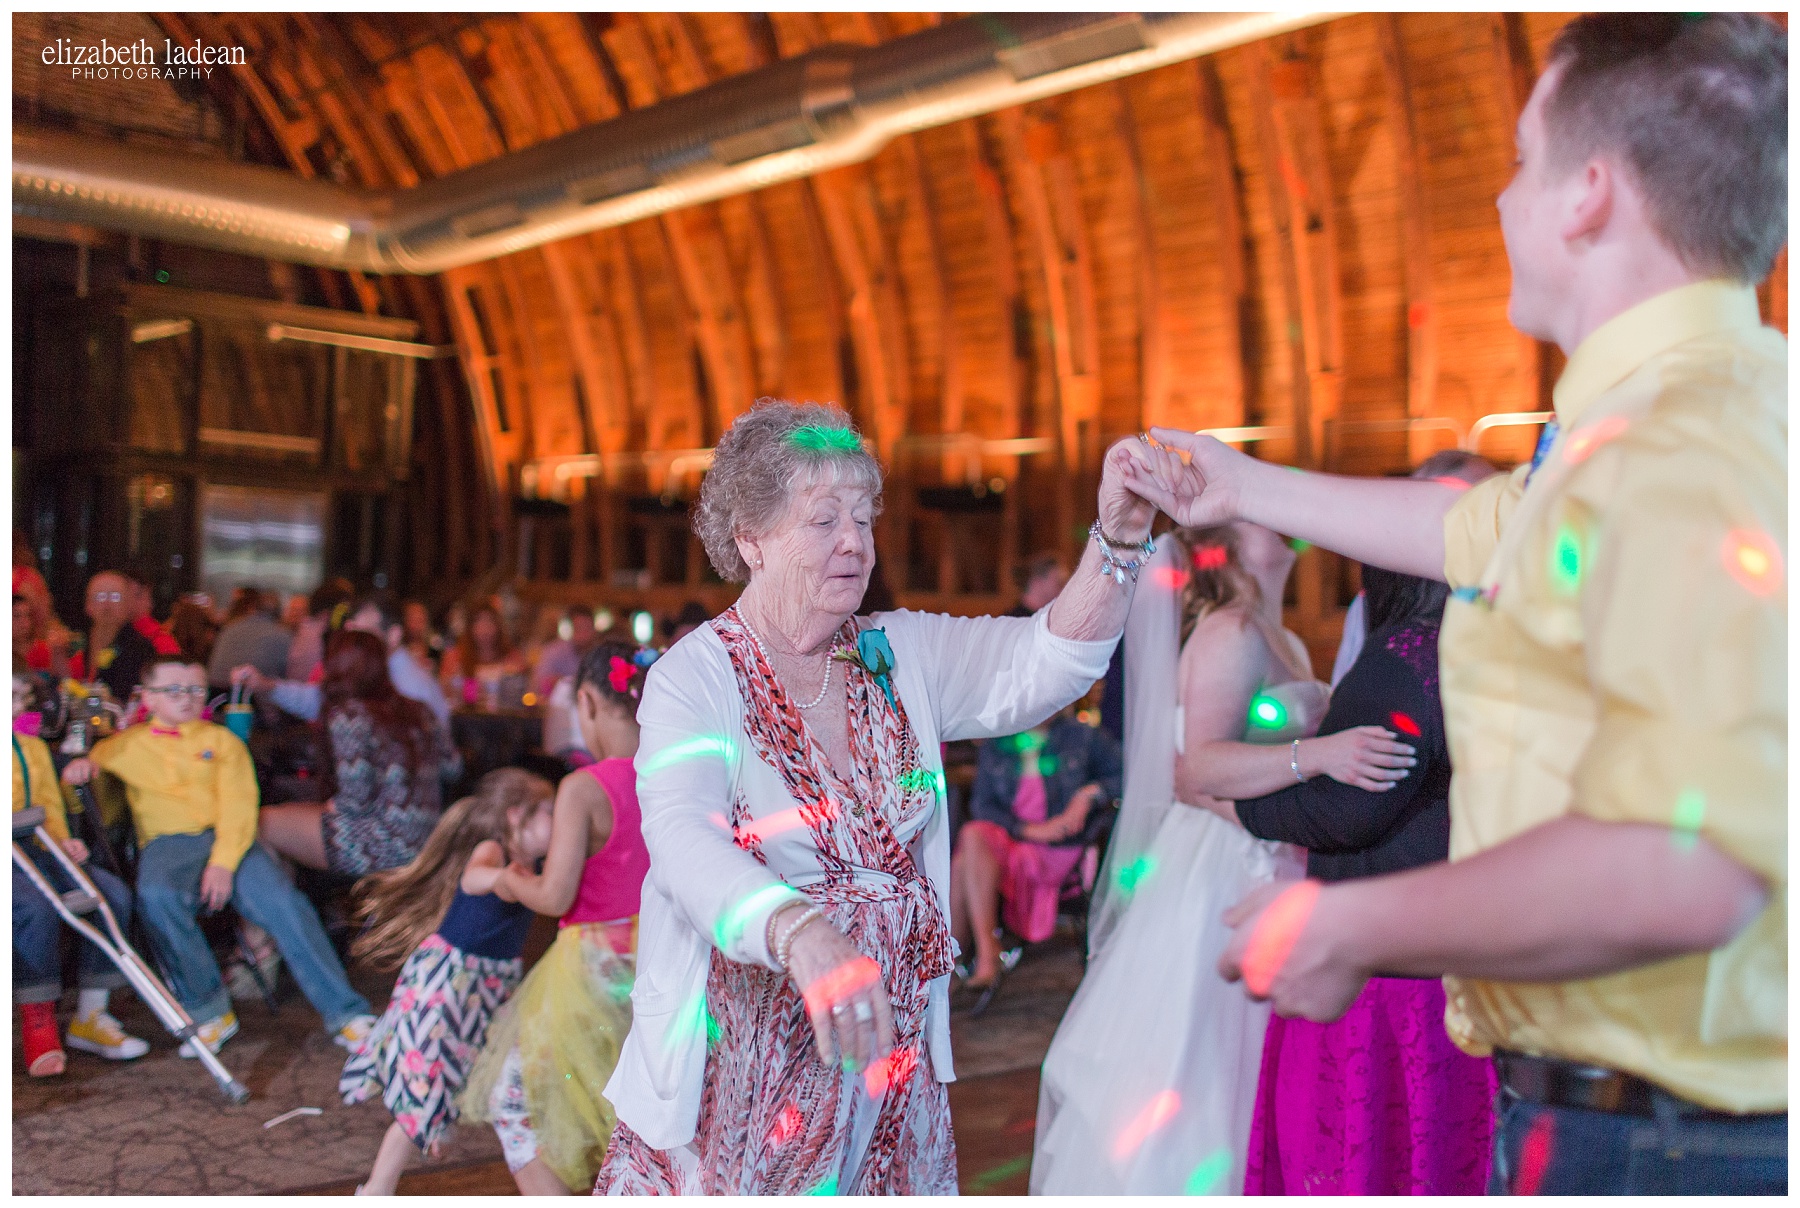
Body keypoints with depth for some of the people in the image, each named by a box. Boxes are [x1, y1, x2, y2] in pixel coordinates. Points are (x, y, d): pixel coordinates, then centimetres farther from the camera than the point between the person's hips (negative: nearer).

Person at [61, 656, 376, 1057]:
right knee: (156, 896, -36)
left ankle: (345, 1014, -23)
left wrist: (223, 862, -13)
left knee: (282, 901, -26)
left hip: (226, 840, 0)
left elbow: (239, 805, 6)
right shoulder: (129, 743, 22)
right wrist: (81, 763, 0)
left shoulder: (221, 740, 18)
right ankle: (209, 1010, -22)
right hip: (166, 843, 0)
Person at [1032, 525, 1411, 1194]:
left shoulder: (1287, 644, 15)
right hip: (1218, 877, -8)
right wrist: (1315, 753, -35)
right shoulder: (1230, 632, -13)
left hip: (1269, 875, 9)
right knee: (1185, 1084, -3)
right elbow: (1197, 766, -25)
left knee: (1236, 1080, 11)